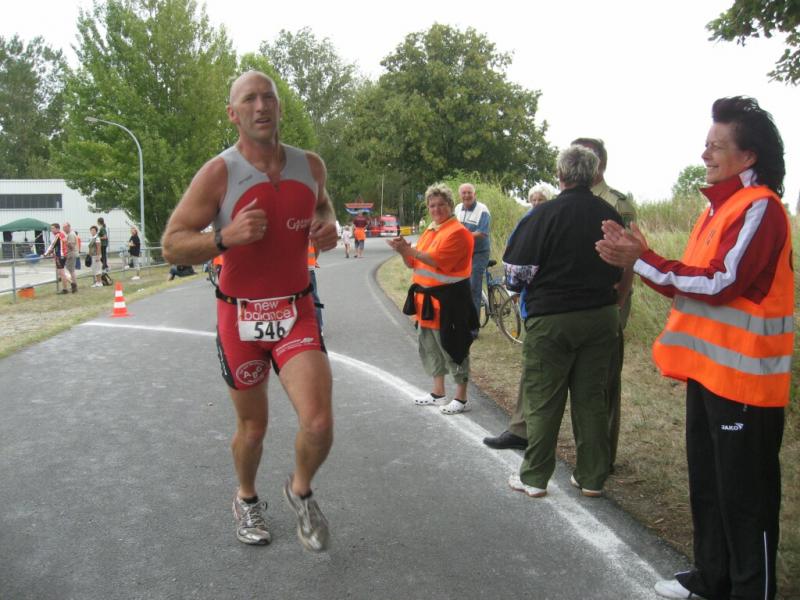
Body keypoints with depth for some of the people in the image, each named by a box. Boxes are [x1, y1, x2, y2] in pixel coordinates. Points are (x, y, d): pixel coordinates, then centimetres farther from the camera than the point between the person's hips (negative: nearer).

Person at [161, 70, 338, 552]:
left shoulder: (310, 165, 1)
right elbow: (172, 245, -9)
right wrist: (226, 238, -27)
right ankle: (247, 500, 44)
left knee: (319, 424, -14)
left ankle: (301, 491, 20)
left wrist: (329, 227, 0)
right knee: (253, 427, 12)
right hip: (241, 316, -2)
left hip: (297, 312, 2)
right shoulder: (218, 174, -11)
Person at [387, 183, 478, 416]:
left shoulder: (457, 232, -13)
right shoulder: (430, 231, 15)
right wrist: (404, 250, -4)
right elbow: (413, 263, 15)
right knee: (429, 346, 15)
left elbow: (436, 260, -23)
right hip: (427, 297, 9)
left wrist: (408, 249, -24)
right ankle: (438, 393, 28)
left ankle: (461, 397, 9)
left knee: (452, 346, -2)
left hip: (449, 299, -9)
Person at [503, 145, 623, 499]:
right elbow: (620, 269, 15)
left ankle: (534, 477, 14)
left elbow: (518, 270, -12)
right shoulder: (610, 215, 4)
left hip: (551, 318, -5)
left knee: (543, 400, 5)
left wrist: (518, 286, 9)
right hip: (601, 316, 5)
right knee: (592, 397, 13)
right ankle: (592, 477, 21)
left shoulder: (544, 215, -14)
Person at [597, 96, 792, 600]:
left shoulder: (760, 208, -15)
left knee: (744, 493, 2)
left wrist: (643, 261, -20)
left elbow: (719, 283, -22)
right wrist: (640, 259, 1)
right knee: (707, 482, 19)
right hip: (708, 369, 10)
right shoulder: (720, 207, 14)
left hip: (743, 377, -10)